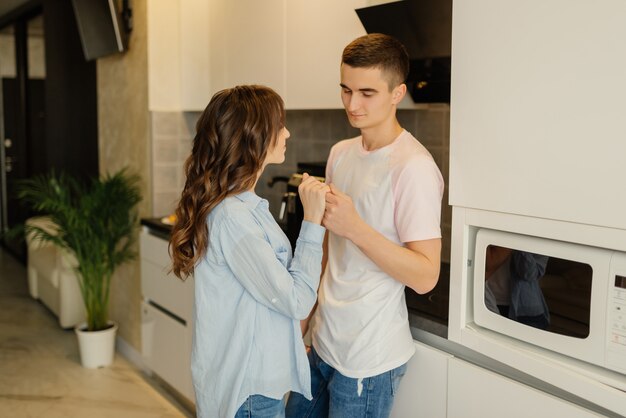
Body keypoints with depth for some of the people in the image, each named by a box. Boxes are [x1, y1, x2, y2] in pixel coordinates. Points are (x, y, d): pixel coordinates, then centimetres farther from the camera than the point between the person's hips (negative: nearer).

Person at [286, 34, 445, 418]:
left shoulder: (414, 167, -18)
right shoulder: (341, 153, 6)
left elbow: (426, 277, -22)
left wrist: (355, 228, -31)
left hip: (369, 358, -7)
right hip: (324, 342, 7)